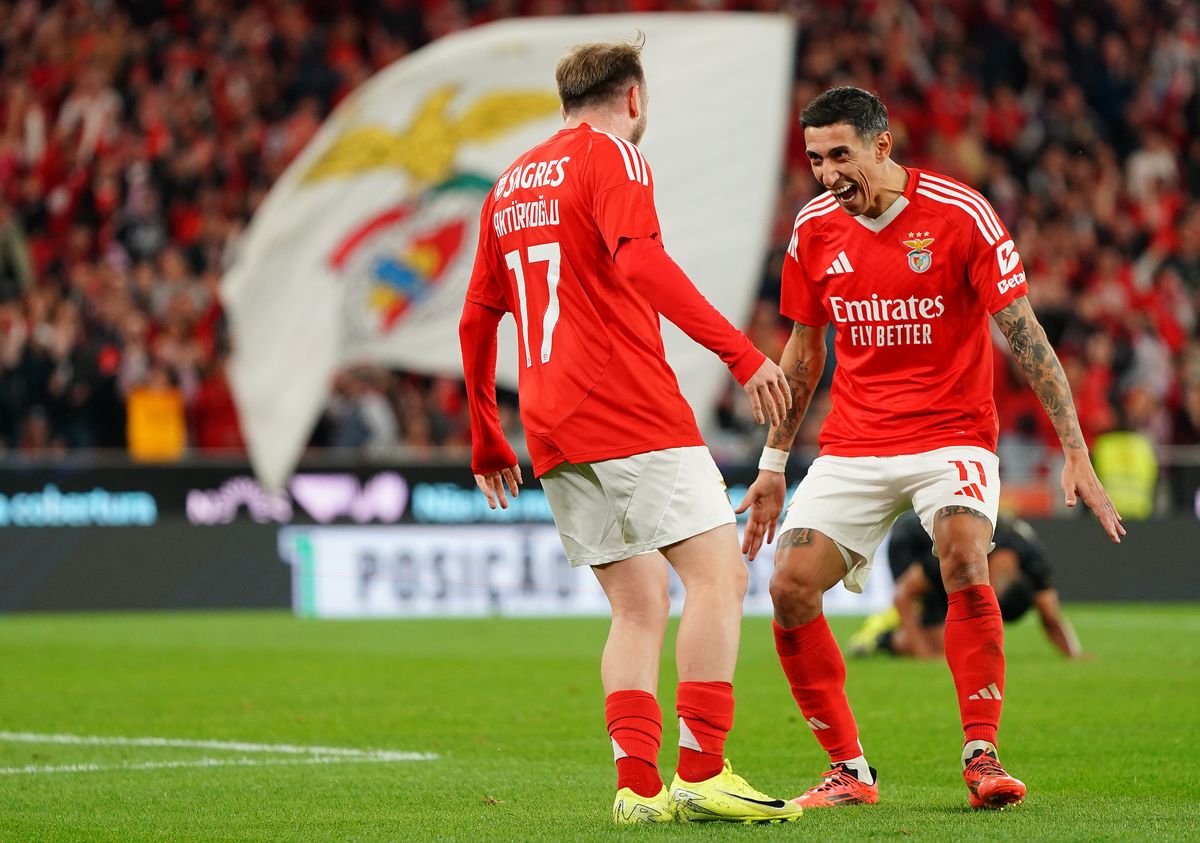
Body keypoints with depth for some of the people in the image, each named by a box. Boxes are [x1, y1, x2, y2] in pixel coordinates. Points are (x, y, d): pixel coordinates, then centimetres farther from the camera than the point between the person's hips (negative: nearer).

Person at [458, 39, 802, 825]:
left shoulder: (511, 184, 21)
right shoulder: (612, 155, -2)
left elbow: (476, 317, 24)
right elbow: (640, 261, -20)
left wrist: (486, 440, 31)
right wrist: (741, 352, -24)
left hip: (550, 428, 8)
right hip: (631, 414, -8)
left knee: (640, 604, 10)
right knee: (719, 575, -7)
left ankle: (639, 783, -2)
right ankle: (701, 773, -15)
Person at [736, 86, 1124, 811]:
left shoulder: (961, 215, -12)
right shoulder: (814, 228, 2)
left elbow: (1026, 337, -11)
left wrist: (1076, 452, -15)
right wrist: (773, 464, 16)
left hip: (951, 436, -4)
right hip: (852, 445, 4)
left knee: (965, 566, -30)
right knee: (790, 587, -12)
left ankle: (982, 755, -18)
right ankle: (850, 771, 1)